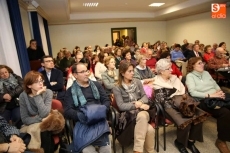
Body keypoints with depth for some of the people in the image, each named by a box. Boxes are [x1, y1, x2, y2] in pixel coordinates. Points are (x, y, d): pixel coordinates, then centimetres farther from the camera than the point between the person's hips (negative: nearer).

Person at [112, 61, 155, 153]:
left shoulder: (137, 82, 10)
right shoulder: (117, 88, -2)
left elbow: (145, 96, 8)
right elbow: (121, 106, -10)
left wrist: (140, 103, -15)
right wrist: (136, 105, -19)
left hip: (142, 111, 4)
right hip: (129, 115, -3)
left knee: (142, 116, -36)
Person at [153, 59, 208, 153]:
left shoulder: (174, 78, 17)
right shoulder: (157, 84, -3)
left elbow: (183, 91, 16)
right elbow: (163, 101, -11)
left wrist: (187, 100, -4)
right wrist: (178, 104, -19)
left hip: (182, 103, 7)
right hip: (170, 106, -7)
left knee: (200, 115, -15)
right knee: (185, 122, -28)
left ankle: (191, 141, 6)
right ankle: (179, 142, 5)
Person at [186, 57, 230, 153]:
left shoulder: (206, 73, 22)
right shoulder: (190, 76, 0)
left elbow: (215, 84, 21)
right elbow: (192, 92, -12)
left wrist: (219, 91, -2)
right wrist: (210, 95, -16)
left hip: (217, 97, 7)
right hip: (204, 100, -7)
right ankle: (221, 140, -10)